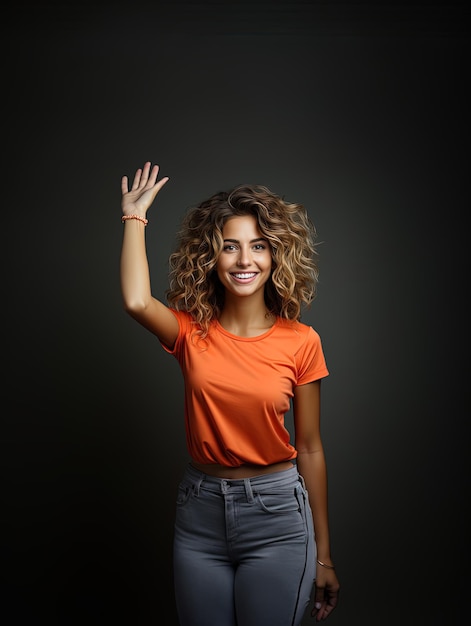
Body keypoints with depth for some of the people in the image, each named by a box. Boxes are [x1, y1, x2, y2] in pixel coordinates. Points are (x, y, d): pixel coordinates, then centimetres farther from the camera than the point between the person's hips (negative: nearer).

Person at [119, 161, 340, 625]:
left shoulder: (301, 342, -7)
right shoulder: (192, 332, -4)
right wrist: (134, 215, -11)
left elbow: (309, 449, -2)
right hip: (199, 515, 2)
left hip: (276, 518, -1)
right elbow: (136, 301, -27)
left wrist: (323, 557, 3)